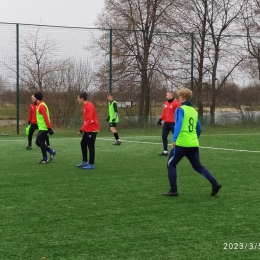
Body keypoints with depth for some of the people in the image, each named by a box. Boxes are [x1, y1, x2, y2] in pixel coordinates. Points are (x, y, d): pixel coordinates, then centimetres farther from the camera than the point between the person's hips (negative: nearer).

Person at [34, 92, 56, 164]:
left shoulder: (41, 106, -17)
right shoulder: (40, 105, 15)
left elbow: (46, 118, -22)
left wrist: (49, 128, -24)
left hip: (43, 128, -10)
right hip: (42, 128, 10)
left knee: (41, 143, -5)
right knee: (38, 142, 12)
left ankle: (45, 159, 3)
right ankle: (51, 151, 17)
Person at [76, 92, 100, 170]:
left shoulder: (89, 106, -20)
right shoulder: (85, 106, 10)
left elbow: (89, 120, -26)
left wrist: (82, 129, -27)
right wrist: (83, 129, 14)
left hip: (92, 129, -10)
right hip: (87, 129, 10)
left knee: (90, 146, -5)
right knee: (83, 144, 14)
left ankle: (91, 164, 2)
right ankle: (85, 162, 23)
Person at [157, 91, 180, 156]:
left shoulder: (176, 103, -11)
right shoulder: (166, 103, 13)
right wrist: (160, 119, 16)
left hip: (173, 123, -8)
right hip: (166, 123, 8)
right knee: (164, 136, 7)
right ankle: (165, 151, 14)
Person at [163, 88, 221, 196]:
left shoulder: (180, 109, -5)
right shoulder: (194, 111, 16)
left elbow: (178, 124, -19)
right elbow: (199, 129, 21)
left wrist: (174, 139, -24)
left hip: (181, 143, -6)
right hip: (194, 144, 6)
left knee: (171, 165, 9)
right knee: (198, 166, 14)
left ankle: (173, 190, 6)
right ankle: (214, 184, -1)